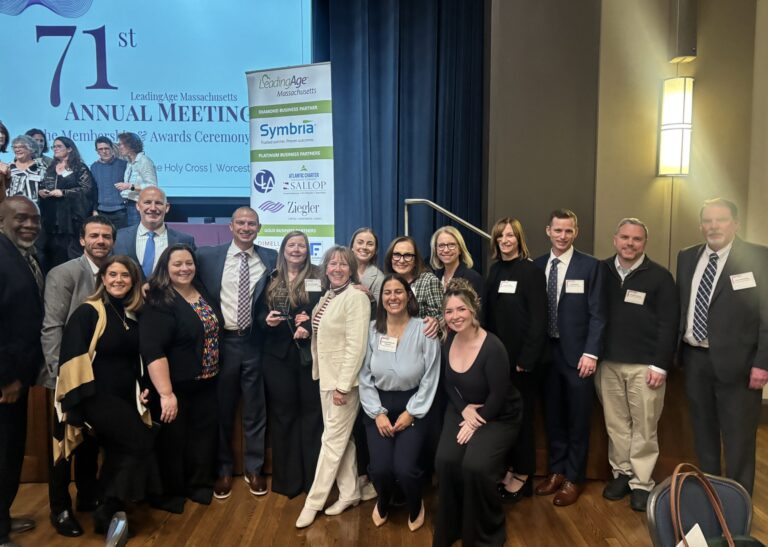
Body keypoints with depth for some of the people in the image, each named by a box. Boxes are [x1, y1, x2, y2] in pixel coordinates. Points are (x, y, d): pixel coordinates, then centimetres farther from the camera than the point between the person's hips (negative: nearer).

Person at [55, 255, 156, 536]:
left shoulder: (134, 315, 9)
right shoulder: (87, 312, -9)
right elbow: (73, 359, -14)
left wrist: (144, 388, 9)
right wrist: (79, 404, -19)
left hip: (126, 397, 7)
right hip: (97, 397, -7)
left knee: (120, 455, 13)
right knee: (140, 443, -15)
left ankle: (108, 513, 32)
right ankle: (109, 512, 1)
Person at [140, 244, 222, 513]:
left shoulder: (203, 291, 4)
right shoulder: (159, 302, -18)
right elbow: (152, 351, -26)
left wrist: (214, 371, 15)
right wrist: (166, 393, -31)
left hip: (207, 383, 7)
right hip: (176, 387, -7)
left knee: (205, 436, 16)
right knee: (172, 441, 8)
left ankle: (199, 485, 33)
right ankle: (169, 493, 27)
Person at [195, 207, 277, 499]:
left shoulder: (270, 258, 2)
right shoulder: (208, 256, 0)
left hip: (256, 342, 0)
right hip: (222, 341, 0)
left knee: (255, 409, 10)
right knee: (222, 409, 12)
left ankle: (254, 468, 27)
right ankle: (224, 469, 29)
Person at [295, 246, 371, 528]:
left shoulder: (356, 296, -16)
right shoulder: (327, 296, 9)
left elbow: (356, 345, -21)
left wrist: (343, 385, -21)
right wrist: (324, 376, 9)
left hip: (344, 379, -8)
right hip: (326, 376, 8)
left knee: (332, 440, 2)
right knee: (341, 438, 15)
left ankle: (313, 502, 13)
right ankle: (350, 493, 27)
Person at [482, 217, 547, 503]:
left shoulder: (532, 271, -9)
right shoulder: (495, 270, 8)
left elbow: (538, 319, -14)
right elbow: (487, 314, 9)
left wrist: (526, 359, -17)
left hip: (522, 357, -5)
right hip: (497, 356, 5)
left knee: (521, 415, 6)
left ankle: (523, 475, 20)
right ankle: (507, 467, 25)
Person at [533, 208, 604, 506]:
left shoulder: (590, 266, -4)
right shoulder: (537, 266, 6)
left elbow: (596, 314, -7)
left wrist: (591, 353, -13)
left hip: (576, 352, -3)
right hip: (545, 351, 4)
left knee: (577, 420, 7)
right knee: (552, 416, 14)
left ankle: (573, 479, 21)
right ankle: (556, 471, 30)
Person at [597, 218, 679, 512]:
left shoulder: (659, 276, -3)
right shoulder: (601, 271, 4)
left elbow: (669, 324, -5)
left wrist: (660, 365, -9)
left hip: (645, 365, -2)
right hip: (608, 363, 3)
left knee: (644, 427, 4)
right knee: (615, 424, 10)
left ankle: (641, 482, 16)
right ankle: (621, 473, 25)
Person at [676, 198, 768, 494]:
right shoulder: (687, 257, 7)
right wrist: (676, 352, 6)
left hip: (736, 362, -5)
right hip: (695, 359, 5)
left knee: (738, 439, 6)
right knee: (703, 432, 18)